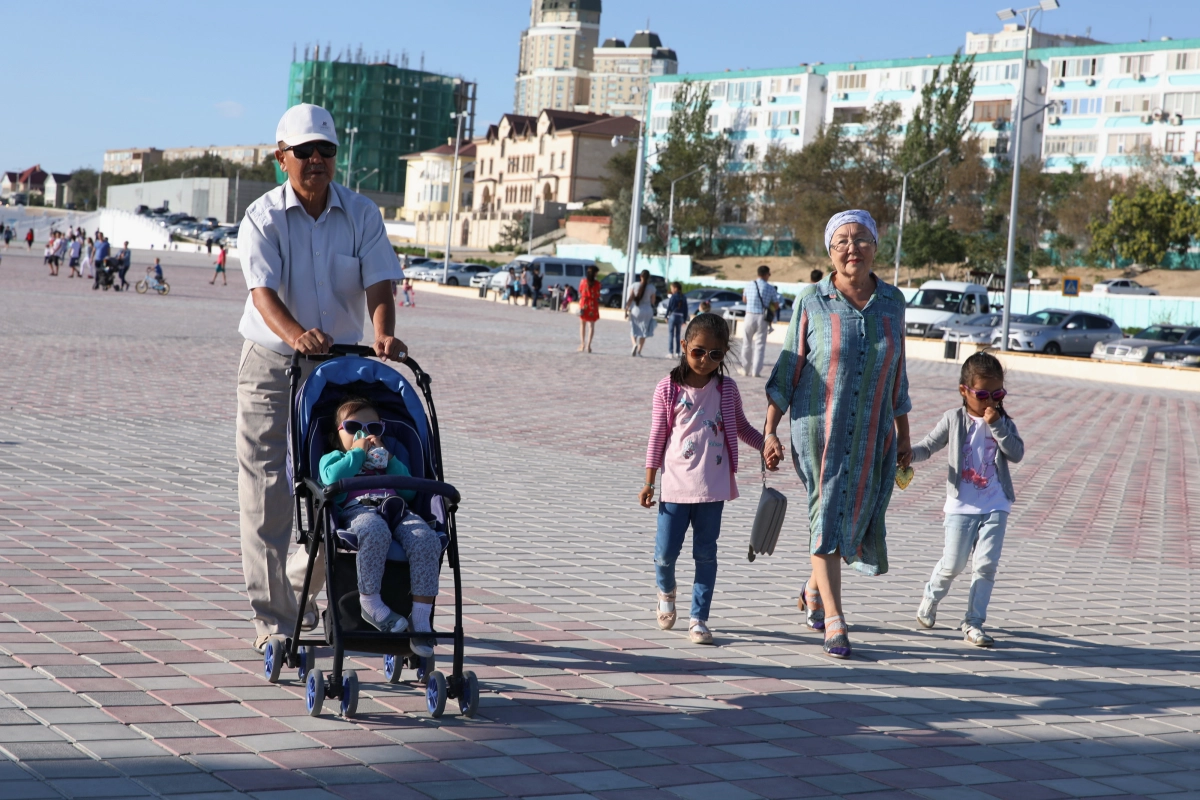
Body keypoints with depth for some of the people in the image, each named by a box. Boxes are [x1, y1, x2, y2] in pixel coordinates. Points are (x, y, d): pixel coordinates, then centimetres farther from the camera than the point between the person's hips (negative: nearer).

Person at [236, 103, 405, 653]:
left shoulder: (362, 215, 0)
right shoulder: (262, 217, -8)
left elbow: (378, 283, -11)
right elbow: (263, 291, -22)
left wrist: (384, 334, -32)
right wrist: (296, 335, -42)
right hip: (271, 362, -2)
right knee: (267, 492, -4)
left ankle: (299, 583, 31)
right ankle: (272, 616, 3)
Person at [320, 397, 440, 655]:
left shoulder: (389, 461, 41)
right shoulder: (333, 458, 31)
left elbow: (410, 492, 22)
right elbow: (333, 480, 4)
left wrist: (388, 459, 18)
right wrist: (357, 452, 11)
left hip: (398, 512, 4)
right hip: (357, 511, -3)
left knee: (426, 540, -31)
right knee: (375, 531, -42)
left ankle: (422, 617, -31)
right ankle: (369, 602, -30)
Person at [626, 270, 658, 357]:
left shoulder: (634, 286, -6)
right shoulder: (651, 287, -6)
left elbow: (630, 299, -6)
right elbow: (652, 300, -1)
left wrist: (627, 308, 2)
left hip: (635, 310, 0)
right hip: (647, 311, 0)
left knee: (633, 330, 12)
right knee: (644, 332, 9)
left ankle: (635, 344, -15)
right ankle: (639, 351, 7)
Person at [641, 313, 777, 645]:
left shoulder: (726, 389, 3)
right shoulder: (668, 389, -3)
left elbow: (741, 427, 17)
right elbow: (657, 437, 1)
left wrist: (767, 446, -1)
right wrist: (648, 482, 1)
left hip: (713, 485, 1)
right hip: (675, 485, -1)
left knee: (706, 553, 4)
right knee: (665, 551, 0)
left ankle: (699, 619, 12)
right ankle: (666, 591, 32)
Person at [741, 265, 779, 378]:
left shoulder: (749, 285, 0)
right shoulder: (770, 288, -5)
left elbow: (744, 300, 15)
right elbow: (776, 306, 2)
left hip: (750, 316, 1)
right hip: (762, 318, -1)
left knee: (747, 344, 13)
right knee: (760, 345, 5)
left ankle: (746, 370, 16)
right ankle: (756, 371, 0)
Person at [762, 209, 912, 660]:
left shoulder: (892, 302, 4)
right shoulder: (811, 302, -5)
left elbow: (897, 373, 11)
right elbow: (787, 369, -2)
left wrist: (903, 436, 13)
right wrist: (770, 431, -8)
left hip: (872, 434, 3)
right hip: (818, 428, -3)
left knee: (856, 517, 9)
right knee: (826, 513, -5)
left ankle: (815, 586, 37)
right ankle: (834, 621, 2)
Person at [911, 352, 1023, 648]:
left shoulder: (1003, 422, 5)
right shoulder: (954, 419, 0)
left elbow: (1017, 454, -9)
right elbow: (929, 446, 3)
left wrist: (996, 425, -16)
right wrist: (907, 454, -16)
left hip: (995, 505, 1)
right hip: (962, 505, -1)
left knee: (986, 564, -6)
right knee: (952, 564, 1)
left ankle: (973, 623, 2)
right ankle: (932, 596, 33)